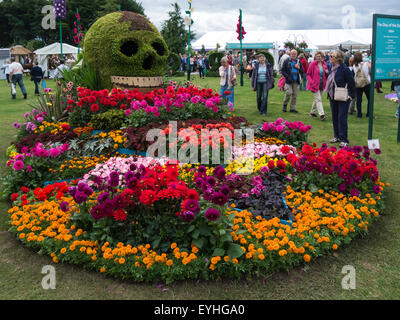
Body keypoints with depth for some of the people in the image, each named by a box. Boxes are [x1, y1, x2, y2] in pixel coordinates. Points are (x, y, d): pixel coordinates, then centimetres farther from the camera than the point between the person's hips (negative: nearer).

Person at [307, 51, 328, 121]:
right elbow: (308, 74, -5)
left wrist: (327, 72, -5)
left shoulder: (324, 64, 7)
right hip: (315, 84, -6)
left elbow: (325, 76, 18)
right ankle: (322, 114, -13)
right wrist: (311, 82, -17)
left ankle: (312, 112, 30)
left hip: (322, 85, 6)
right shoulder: (313, 64, -9)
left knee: (317, 99, 15)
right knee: (318, 99, -10)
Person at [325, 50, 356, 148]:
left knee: (342, 118, -6)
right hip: (333, 97, 8)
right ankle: (337, 136, 26)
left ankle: (344, 140, -1)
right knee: (334, 118, 14)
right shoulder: (333, 69, 8)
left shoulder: (344, 69, -16)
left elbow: (352, 84, -12)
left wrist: (352, 95, -7)